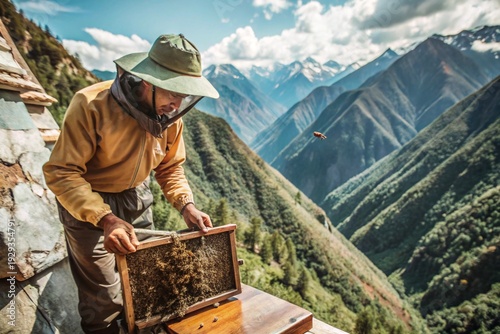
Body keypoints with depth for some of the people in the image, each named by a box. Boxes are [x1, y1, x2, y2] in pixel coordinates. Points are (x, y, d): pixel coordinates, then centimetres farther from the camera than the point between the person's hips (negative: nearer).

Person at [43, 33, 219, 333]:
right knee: (104, 300, 2)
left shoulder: (170, 114, -11)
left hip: (136, 198, 5)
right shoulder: (91, 105, -28)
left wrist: (186, 205, -16)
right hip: (88, 203, -4)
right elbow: (61, 173, -27)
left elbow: (170, 167, 0)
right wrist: (106, 219, -39)